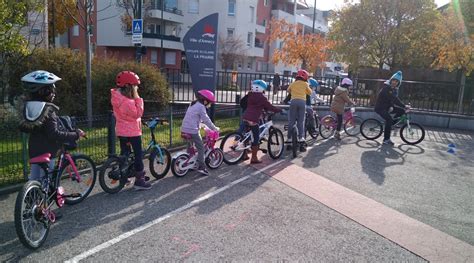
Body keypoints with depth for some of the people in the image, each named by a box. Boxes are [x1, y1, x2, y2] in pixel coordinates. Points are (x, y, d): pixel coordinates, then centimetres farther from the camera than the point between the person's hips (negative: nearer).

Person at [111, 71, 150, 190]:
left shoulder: (117, 97, 4)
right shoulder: (127, 102, -27)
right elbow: (138, 114, -20)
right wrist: (138, 98, -20)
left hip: (121, 131, 9)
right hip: (132, 132, -9)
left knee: (124, 153, 19)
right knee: (138, 154, 0)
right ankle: (139, 181, 5)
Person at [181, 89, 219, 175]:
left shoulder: (193, 105, 19)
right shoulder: (201, 107, -10)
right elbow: (206, 120, -11)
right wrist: (214, 128, -3)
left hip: (184, 129, 9)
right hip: (192, 130, -9)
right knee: (201, 148, -2)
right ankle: (201, 167, -4)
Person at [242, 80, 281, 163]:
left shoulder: (250, 95, 14)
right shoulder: (261, 97, -6)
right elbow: (270, 107, -4)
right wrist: (280, 110, 6)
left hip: (245, 118, 7)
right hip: (253, 120, -7)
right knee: (256, 138, 2)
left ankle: (244, 154, 27)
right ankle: (254, 158, 4)